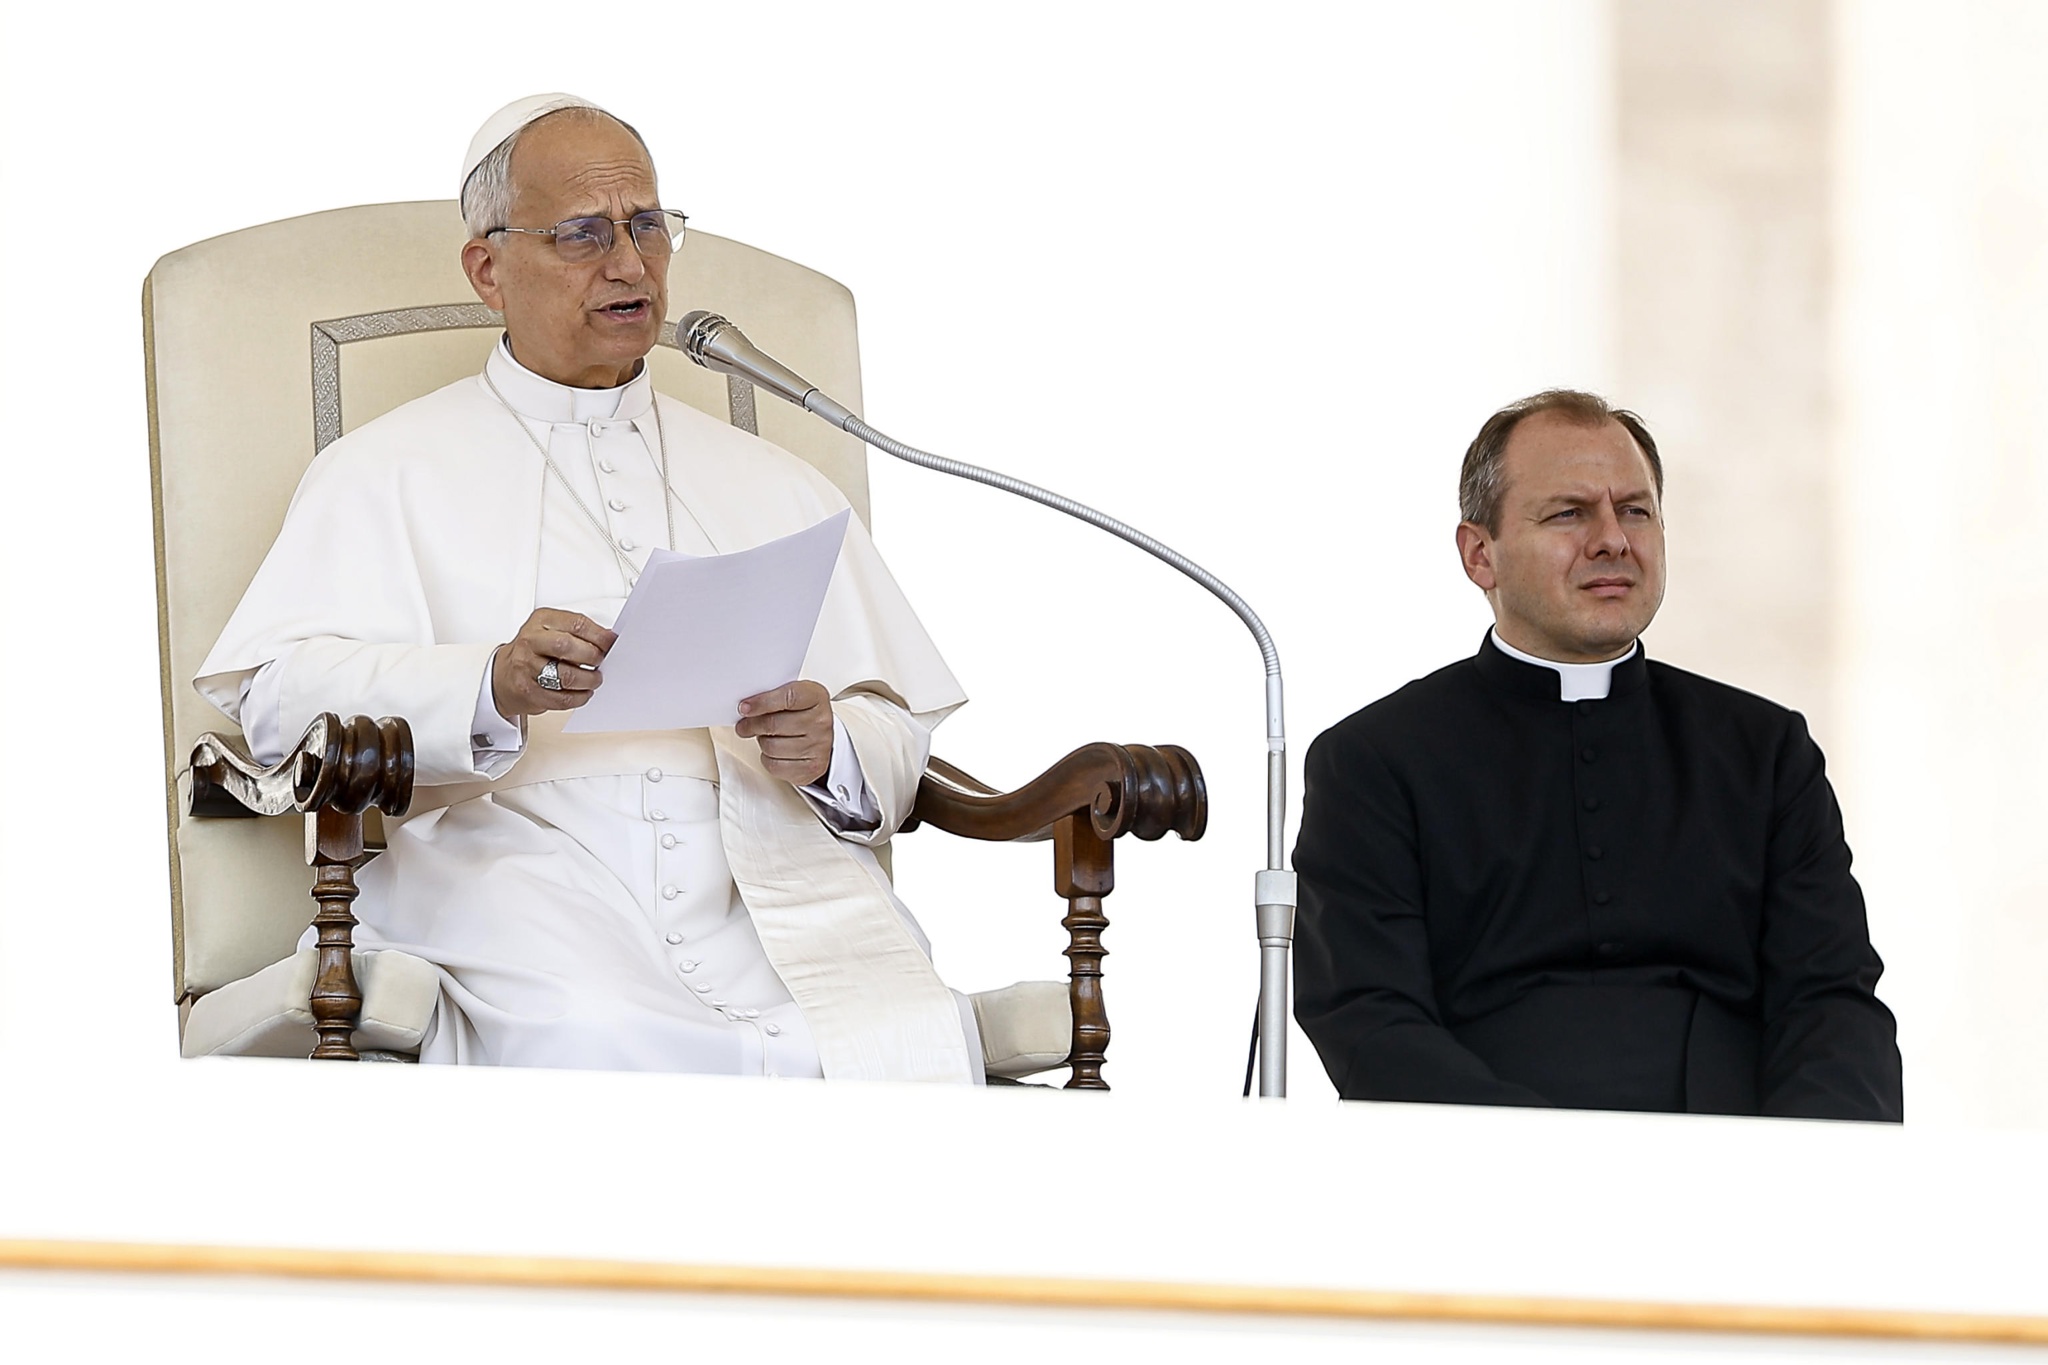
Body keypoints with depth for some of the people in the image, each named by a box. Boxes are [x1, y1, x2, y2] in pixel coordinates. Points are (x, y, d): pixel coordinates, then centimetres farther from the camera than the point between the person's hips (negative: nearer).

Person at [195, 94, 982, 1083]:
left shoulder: (775, 488, 30)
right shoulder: (390, 472, 17)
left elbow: (897, 735, 24)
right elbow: (279, 691, 1)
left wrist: (830, 749, -2)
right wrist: (491, 688, -18)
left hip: (774, 881, 4)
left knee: (910, 1044, -30)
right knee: (595, 1053, -39)